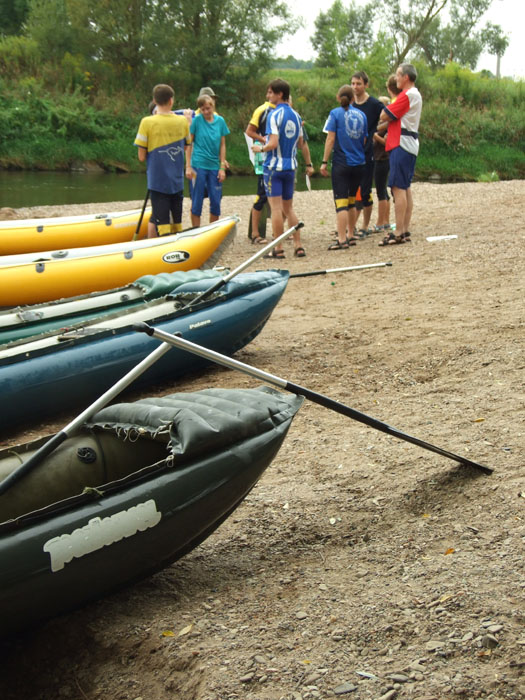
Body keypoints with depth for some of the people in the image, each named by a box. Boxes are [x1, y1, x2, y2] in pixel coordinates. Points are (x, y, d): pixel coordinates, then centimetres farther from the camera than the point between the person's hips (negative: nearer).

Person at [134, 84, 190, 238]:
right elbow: (187, 149, 10)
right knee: (177, 223, 15)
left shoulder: (147, 122, -10)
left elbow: (142, 157, -7)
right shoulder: (183, 121, 1)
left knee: (162, 224, -2)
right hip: (178, 181, 4)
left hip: (157, 182, -4)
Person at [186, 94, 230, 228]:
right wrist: (188, 166, -8)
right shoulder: (197, 120, -5)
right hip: (199, 165, -3)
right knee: (197, 202, 1)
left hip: (214, 166, 3)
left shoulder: (220, 121, 4)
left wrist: (222, 167, 3)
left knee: (216, 202, 5)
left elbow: (222, 145, 8)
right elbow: (189, 144, -3)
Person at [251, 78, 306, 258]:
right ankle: (298, 246, 11)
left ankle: (278, 249, -2)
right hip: (291, 166, 6)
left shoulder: (274, 115, -13)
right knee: (289, 208, 14)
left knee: (276, 208, -3)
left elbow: (273, 143, -21)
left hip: (274, 165, -6)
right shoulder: (296, 115, 8)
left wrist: (260, 148, -3)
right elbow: (300, 144, 14)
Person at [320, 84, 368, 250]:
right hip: (359, 164, 5)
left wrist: (324, 162, -6)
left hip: (341, 164, -5)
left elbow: (331, 139, -9)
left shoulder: (335, 113, -4)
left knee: (341, 201, -8)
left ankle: (342, 240, -15)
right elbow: (364, 141, 12)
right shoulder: (361, 114, 8)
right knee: (351, 201, 17)